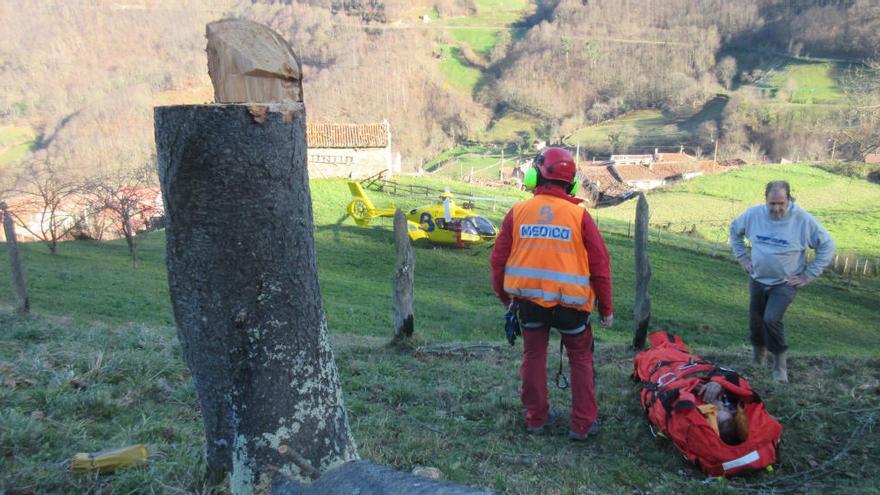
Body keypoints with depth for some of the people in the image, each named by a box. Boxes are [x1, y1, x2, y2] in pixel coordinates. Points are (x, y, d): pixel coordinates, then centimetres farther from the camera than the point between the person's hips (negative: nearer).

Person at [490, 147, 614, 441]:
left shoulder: (518, 212, -1)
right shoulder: (579, 215, -5)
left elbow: (498, 259, 4)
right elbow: (600, 264, -4)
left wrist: (504, 296, 19)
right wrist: (606, 309, 7)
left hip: (528, 300, 2)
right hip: (570, 303, -1)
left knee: (533, 356, 18)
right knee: (581, 360, 15)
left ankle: (536, 418, 28)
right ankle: (583, 425, 19)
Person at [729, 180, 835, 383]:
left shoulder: (803, 219, -19)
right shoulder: (753, 214, -11)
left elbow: (827, 246, -8)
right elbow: (734, 230, 10)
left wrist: (808, 275, -11)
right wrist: (743, 258, 4)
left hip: (785, 283, -4)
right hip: (758, 280, 4)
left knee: (772, 319, -21)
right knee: (756, 320, 15)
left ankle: (780, 362, 0)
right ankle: (758, 353, 41)